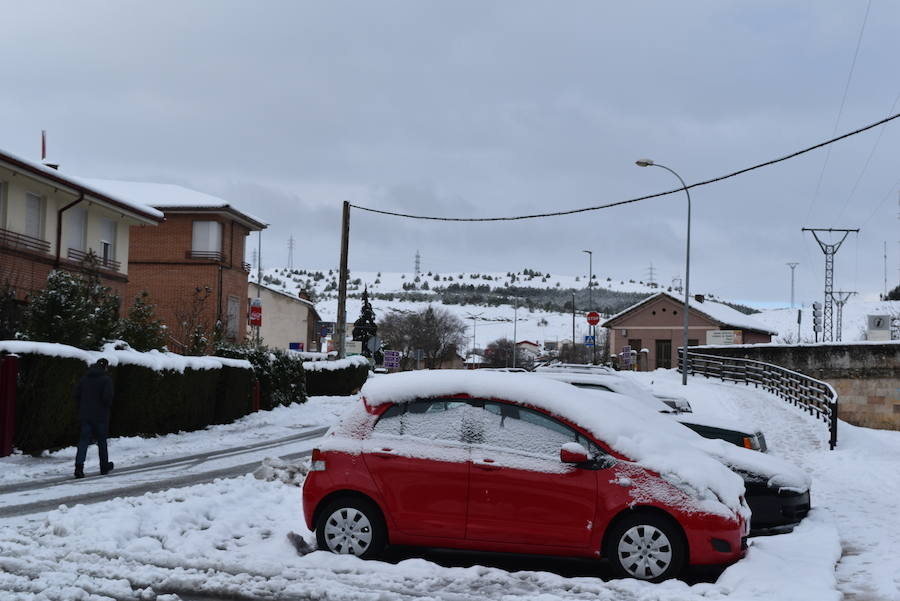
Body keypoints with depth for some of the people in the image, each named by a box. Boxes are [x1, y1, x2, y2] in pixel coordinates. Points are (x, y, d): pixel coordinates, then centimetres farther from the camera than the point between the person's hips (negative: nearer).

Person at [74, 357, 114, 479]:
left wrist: (82, 408, 14)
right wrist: (108, 406, 2)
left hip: (85, 415, 3)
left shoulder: (84, 378, 8)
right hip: (101, 415, -3)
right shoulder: (106, 379, -9)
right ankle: (104, 467, 21)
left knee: (83, 441, 0)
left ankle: (79, 466, -17)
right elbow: (108, 396, -18)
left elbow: (77, 395, 6)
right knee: (102, 441, 10)